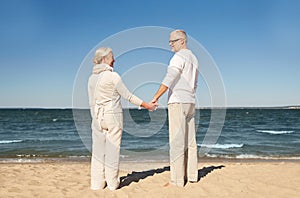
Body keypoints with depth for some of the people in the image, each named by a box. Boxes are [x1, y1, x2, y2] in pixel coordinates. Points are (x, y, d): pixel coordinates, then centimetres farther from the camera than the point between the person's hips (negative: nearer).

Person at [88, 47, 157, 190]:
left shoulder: (92, 78, 7)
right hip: (113, 116, -5)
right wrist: (146, 105, 2)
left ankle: (97, 183, 16)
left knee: (98, 150, 9)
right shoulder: (113, 76, -10)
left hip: (98, 116, 5)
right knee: (112, 150, 3)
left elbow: (92, 102, 10)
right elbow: (127, 96, -7)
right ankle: (112, 183, 11)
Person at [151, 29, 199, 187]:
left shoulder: (179, 57, -8)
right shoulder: (193, 58, 20)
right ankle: (191, 175, 18)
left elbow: (169, 79, -21)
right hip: (190, 103, 9)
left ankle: (177, 180, -6)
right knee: (189, 141, 11)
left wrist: (156, 97, -23)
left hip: (177, 102, -9)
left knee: (177, 141, -8)